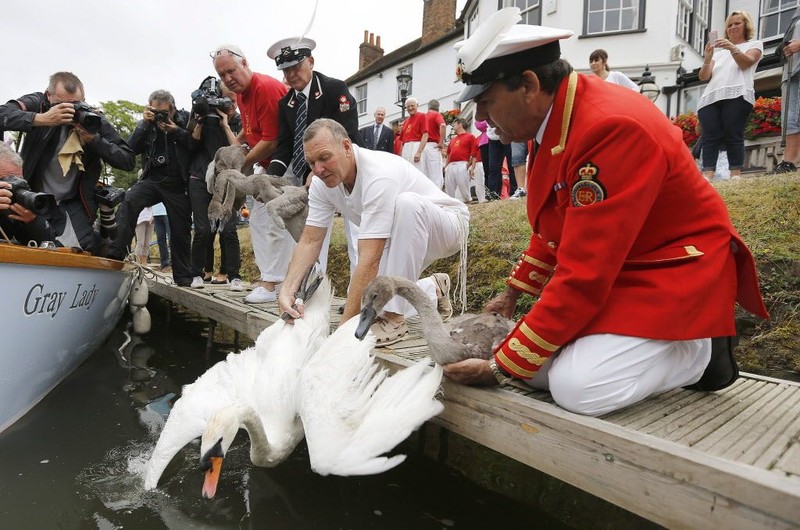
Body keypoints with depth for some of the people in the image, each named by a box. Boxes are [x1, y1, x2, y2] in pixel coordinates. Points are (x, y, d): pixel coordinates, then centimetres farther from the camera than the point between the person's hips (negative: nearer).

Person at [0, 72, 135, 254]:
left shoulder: (94, 120, -5)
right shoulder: (37, 103, -5)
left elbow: (128, 161, -11)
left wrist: (94, 139, -23)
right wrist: (42, 119, -31)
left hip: (72, 204, -1)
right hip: (32, 197, 1)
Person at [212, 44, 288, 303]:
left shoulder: (266, 88, -20)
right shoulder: (241, 92, 9)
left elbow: (271, 141, -23)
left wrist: (241, 163, -12)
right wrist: (235, 144, 7)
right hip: (265, 164, 10)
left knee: (275, 222, -12)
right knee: (258, 219, 11)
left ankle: (271, 283, -7)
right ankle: (267, 274, 19)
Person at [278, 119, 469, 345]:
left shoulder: (379, 175, -35)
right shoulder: (321, 182, -11)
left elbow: (370, 259, -40)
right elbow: (310, 241, -10)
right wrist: (287, 290, -25)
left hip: (446, 225, -7)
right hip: (403, 234, 7)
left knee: (406, 203, -39)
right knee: (364, 295, -10)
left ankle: (395, 319, -29)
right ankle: (433, 290, 18)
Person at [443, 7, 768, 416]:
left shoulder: (612, 129, -29)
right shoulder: (554, 122, 0)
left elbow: (582, 277, -30)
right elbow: (553, 229, 14)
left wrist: (502, 367, -23)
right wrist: (512, 293, 16)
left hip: (676, 277, -8)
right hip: (614, 277, 8)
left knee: (576, 387, -24)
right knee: (532, 361, -5)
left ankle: (700, 351, 2)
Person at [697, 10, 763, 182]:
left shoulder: (754, 44, 23)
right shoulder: (719, 52, 32)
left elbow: (745, 63, 1)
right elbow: (703, 76, 18)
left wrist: (733, 48, -16)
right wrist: (707, 60, -1)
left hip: (736, 95, -3)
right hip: (710, 97, 3)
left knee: (733, 136, -16)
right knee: (710, 138, -15)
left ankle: (736, 176, -20)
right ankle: (707, 177, -26)